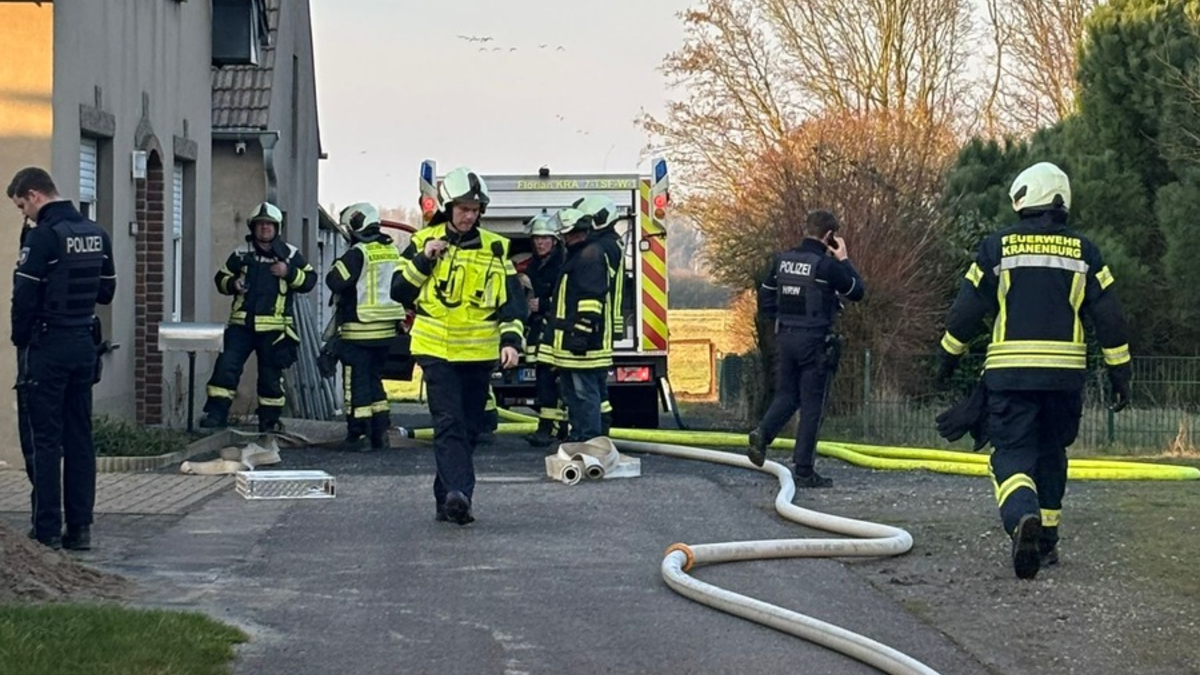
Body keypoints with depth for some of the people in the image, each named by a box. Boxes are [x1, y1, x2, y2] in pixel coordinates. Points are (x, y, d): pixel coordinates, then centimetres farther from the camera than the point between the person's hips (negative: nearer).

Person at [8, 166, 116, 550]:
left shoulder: (43, 235, -15)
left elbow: (24, 298, -15)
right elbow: (106, 292, 14)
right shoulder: (96, 234, 8)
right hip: (84, 345, 7)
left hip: (48, 346, -7)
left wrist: (20, 339, -1)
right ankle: (80, 526, 10)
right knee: (79, 438, 10)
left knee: (44, 440, -3)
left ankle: (47, 530, -3)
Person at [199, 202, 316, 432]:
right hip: (241, 324, 1)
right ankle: (216, 413, -7)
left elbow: (309, 280, 4)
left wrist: (289, 273, -13)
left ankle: (269, 419, 16)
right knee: (226, 365, -10)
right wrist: (232, 283, -7)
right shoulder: (241, 254, 9)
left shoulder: (290, 255, 5)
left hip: (274, 327, -1)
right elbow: (221, 278, 15)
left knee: (271, 374, 5)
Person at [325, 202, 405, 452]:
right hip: (387, 329, 7)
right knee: (375, 379, 17)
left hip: (359, 331, -7)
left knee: (357, 382, 0)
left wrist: (338, 266, 1)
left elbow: (335, 281, -17)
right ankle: (380, 432, 15)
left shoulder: (357, 254, -14)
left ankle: (359, 434, -1)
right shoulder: (392, 251, 8)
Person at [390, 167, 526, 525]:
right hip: (436, 349, -2)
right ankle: (458, 493, -27)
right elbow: (399, 291, 4)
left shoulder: (495, 248, 5)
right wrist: (423, 260, -10)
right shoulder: (423, 242, 3)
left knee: (469, 428, 7)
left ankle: (447, 498, 16)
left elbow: (512, 300, 3)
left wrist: (511, 340, -11)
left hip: (480, 352, 2)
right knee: (449, 423, -15)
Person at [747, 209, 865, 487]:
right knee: (811, 406, 2)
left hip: (785, 337, 5)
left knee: (786, 396, 16)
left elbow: (765, 300, 10)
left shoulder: (782, 260, 5)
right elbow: (857, 292, -1)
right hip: (815, 342, -5)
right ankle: (803, 470, 3)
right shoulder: (827, 265, -13)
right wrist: (844, 260, 6)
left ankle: (763, 432, -13)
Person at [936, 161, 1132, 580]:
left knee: (1012, 454, -2)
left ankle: (1023, 516, -32)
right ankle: (1046, 541, 22)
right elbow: (1109, 317, 5)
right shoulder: (1083, 251, 6)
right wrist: (1120, 373, 11)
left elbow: (967, 310, 3)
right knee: (1051, 454, 18)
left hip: (1009, 372, -2)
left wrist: (949, 357, 17)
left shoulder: (997, 247, 1)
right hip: (1065, 373, 2)